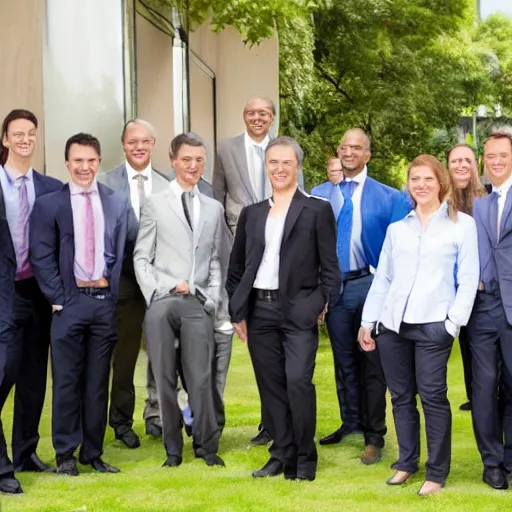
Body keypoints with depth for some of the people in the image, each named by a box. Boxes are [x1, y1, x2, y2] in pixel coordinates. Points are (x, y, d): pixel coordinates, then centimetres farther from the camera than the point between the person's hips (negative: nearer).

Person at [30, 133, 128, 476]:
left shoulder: (117, 204, 9)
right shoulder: (49, 204, 2)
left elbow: (121, 254, 11)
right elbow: (42, 257, -2)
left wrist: (110, 285, -1)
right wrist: (59, 299, -8)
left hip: (105, 302, 2)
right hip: (69, 303, -2)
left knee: (98, 383, 8)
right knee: (67, 381, 2)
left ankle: (93, 453, 17)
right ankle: (65, 454, 13)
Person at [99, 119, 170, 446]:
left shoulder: (167, 186, 4)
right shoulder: (106, 183, -2)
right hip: (124, 277, -2)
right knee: (125, 351, 6)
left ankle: (157, 414, 24)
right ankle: (122, 421, 19)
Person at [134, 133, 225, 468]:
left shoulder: (214, 209, 15)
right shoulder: (157, 205, 7)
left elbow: (216, 260, 14)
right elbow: (141, 258, 4)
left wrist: (213, 298, 2)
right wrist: (162, 289, -7)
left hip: (199, 305, 1)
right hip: (162, 303, -1)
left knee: (201, 378, -3)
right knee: (165, 379, 3)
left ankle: (207, 446, 8)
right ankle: (173, 449, 12)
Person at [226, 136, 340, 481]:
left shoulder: (317, 210, 1)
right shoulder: (252, 213, 13)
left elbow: (329, 265, 0)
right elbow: (236, 267, 15)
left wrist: (324, 305, -8)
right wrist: (237, 312, 9)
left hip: (299, 311, -4)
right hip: (259, 311, 4)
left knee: (298, 381, -14)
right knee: (271, 386, 7)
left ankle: (304, 458, 0)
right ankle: (281, 455, 17)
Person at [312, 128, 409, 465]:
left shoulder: (388, 198, -3)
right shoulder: (320, 195, 4)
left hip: (369, 285, -3)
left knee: (371, 361, 2)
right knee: (344, 359, 15)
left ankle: (375, 437, 9)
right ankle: (351, 422, 29)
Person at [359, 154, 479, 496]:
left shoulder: (462, 224, 1)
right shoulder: (397, 228, 13)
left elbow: (468, 280, -2)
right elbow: (382, 279, 14)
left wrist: (454, 322, -10)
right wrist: (368, 321, 10)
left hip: (433, 326, -4)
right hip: (392, 325, 4)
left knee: (432, 397, -4)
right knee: (401, 397, 10)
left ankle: (437, 473, 7)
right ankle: (406, 462, 24)